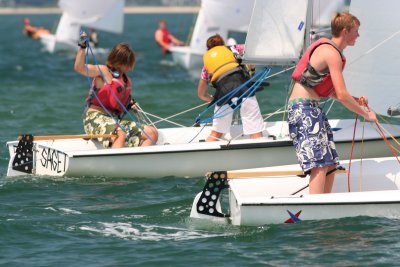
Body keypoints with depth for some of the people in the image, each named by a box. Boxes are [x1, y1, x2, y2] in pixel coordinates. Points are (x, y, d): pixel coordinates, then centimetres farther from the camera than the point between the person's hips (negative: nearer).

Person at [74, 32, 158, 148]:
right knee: (121, 135, -39)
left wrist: (130, 105, 11)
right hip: (96, 117, -8)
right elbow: (79, 68, -18)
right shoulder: (103, 71, -4)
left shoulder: (126, 80, 19)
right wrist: (82, 47, -26)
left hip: (114, 120, 8)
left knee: (152, 133, -1)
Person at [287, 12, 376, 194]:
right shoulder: (332, 54, -13)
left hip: (312, 109, 10)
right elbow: (342, 95, -17)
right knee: (320, 163, -20)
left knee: (330, 164, 7)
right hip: (303, 107, -10)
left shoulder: (327, 49, 18)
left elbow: (331, 92, 24)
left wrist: (355, 100, 12)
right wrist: (366, 114, -7)